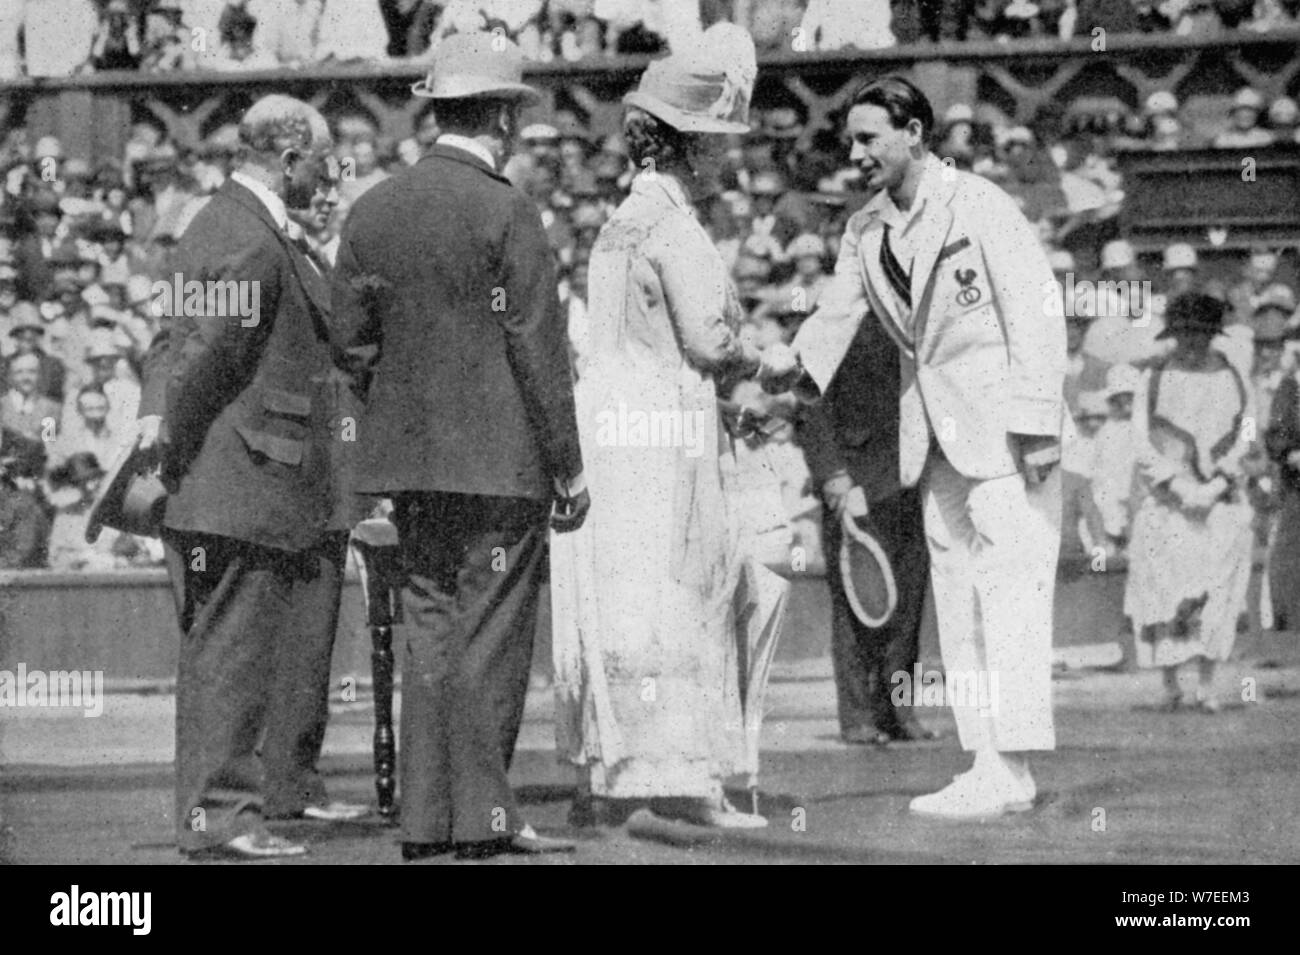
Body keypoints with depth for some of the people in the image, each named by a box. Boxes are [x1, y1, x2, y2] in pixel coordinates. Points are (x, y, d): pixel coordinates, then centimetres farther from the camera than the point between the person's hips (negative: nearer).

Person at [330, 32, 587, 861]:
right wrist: (568, 468, -6)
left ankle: (426, 817, 9)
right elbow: (539, 351, -11)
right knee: (492, 632, -1)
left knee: (432, 627, 10)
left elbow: (351, 340, 8)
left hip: (408, 457, 6)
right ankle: (481, 815, 0)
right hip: (500, 458, -6)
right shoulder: (507, 214, -11)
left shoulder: (374, 210, 6)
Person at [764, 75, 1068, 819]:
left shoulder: (979, 206, -10)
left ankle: (1012, 768, -15)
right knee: (956, 591, 7)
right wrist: (798, 360, -14)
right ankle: (990, 767, 9)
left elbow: (1037, 308, -13)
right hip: (938, 432, 8)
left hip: (1004, 422, -8)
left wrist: (1035, 423, -18)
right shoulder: (866, 232, 11)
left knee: (1009, 582, -12)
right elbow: (838, 316, 8)